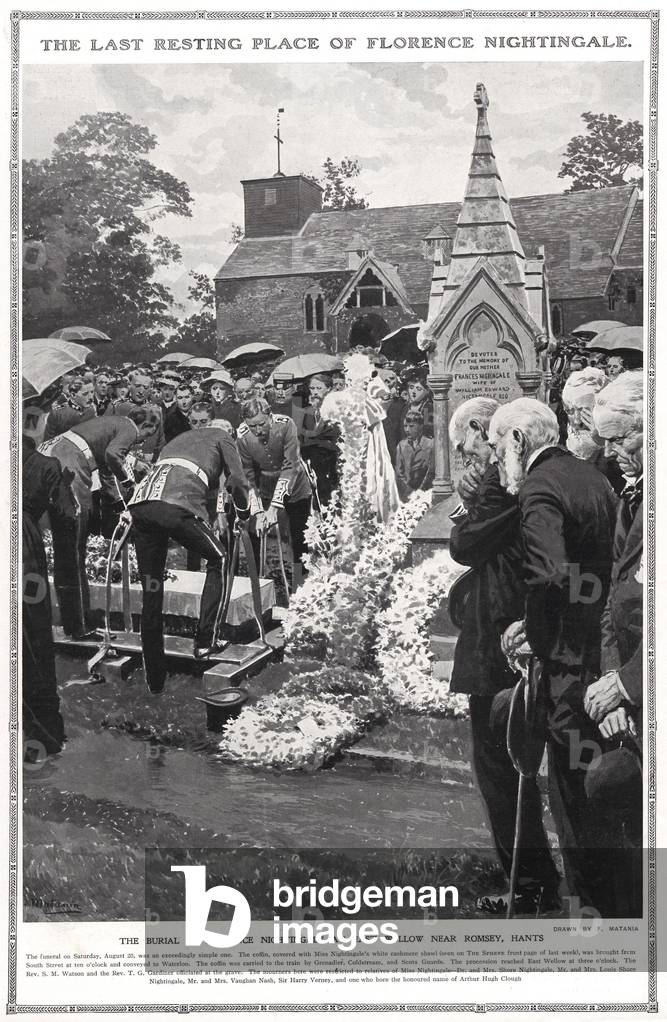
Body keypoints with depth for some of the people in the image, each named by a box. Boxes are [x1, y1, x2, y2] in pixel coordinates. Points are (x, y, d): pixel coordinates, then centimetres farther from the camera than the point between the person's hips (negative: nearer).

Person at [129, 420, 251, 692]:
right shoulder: (222, 437, 25)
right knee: (218, 559, 18)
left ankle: (154, 680, 16)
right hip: (177, 505, -6)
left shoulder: (182, 438, 41)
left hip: (140, 502, 6)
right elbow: (236, 482, 16)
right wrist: (244, 515, 33)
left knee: (151, 593, 12)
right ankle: (206, 641, 11)